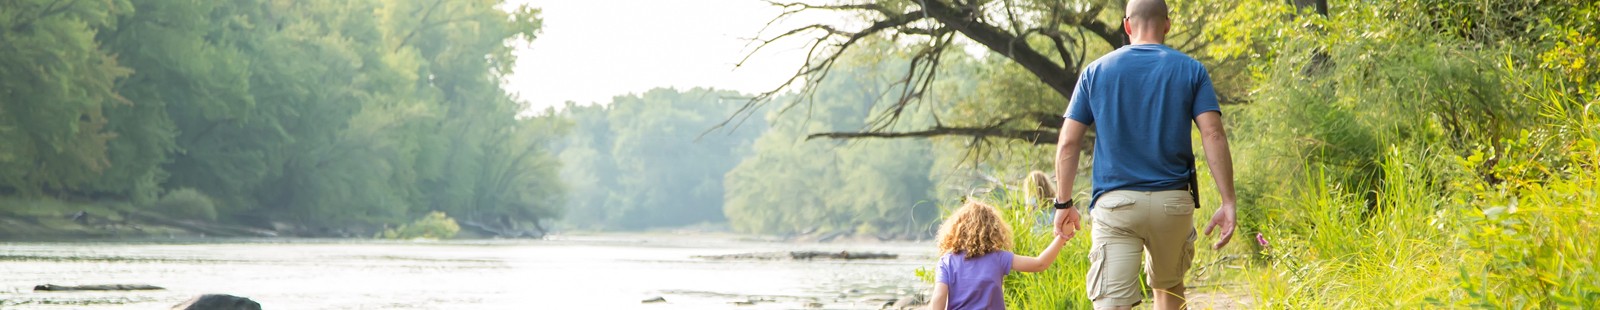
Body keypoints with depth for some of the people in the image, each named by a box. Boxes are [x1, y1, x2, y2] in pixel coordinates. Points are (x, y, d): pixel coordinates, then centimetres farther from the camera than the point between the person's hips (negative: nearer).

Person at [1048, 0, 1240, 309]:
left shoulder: (1095, 71, 6)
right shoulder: (1191, 71, 4)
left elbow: (1068, 143, 3)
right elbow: (1213, 135, -6)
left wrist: (1064, 204, 12)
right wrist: (1228, 203, -6)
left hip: (1114, 203, -1)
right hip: (1173, 202, 1)